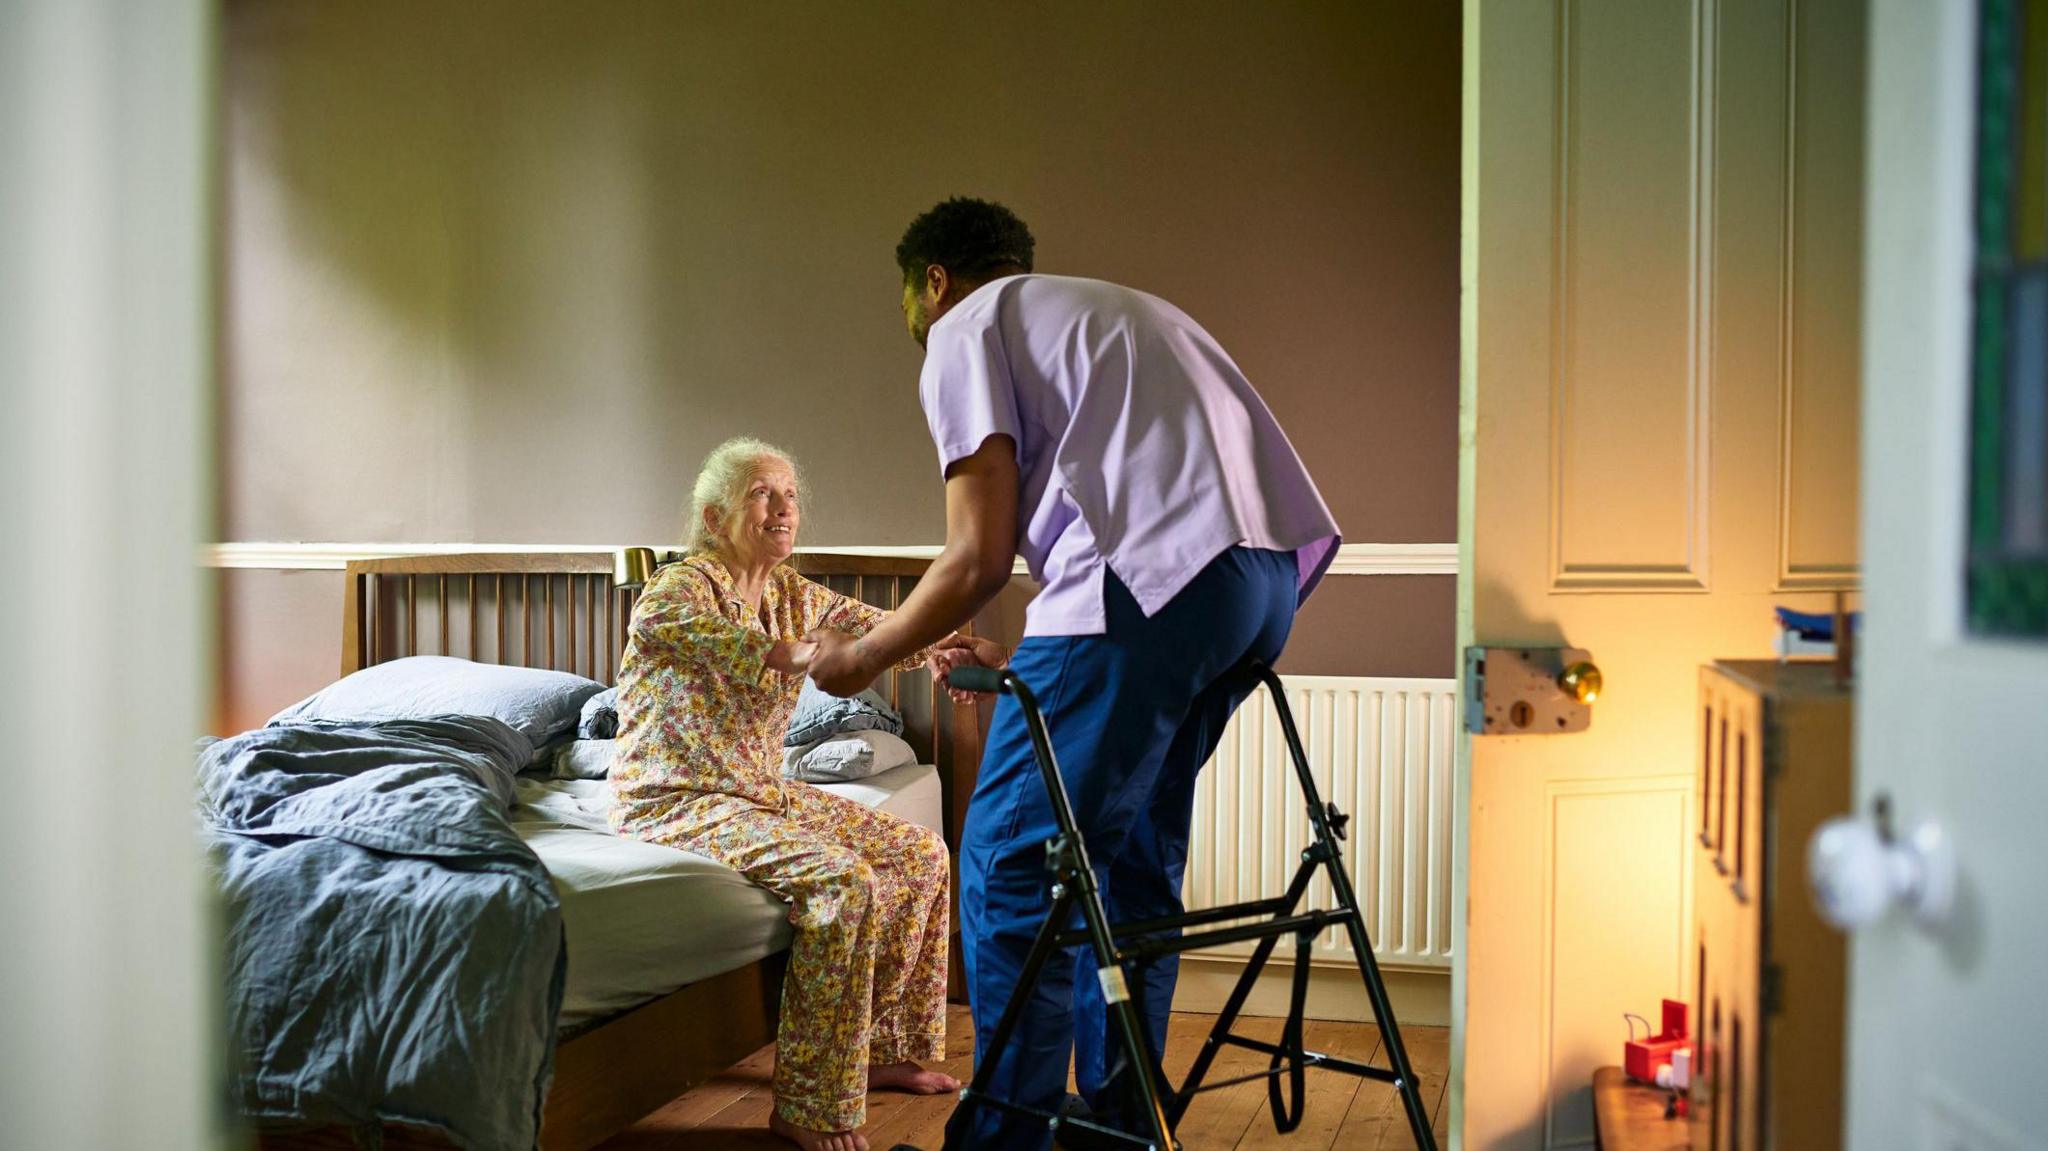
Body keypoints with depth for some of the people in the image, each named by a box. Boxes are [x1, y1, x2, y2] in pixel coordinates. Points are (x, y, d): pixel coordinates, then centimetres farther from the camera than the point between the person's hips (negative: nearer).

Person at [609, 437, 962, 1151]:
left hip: (761, 792, 9)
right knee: (842, 880, -28)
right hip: (676, 803, -9)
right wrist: (785, 653, -52)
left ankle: (884, 1050, 18)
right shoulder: (684, 583, -16)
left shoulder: (792, 594, 8)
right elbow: (654, 621, -40)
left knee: (919, 853, 5)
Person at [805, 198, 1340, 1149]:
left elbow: (979, 559, 0)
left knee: (1011, 861, 0)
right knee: (1130, 853, 19)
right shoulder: (1117, 311, 33)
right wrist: (1016, 663, 36)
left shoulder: (966, 330, 9)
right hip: (1272, 572, 9)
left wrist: (861, 659, 15)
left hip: (1156, 573, -9)